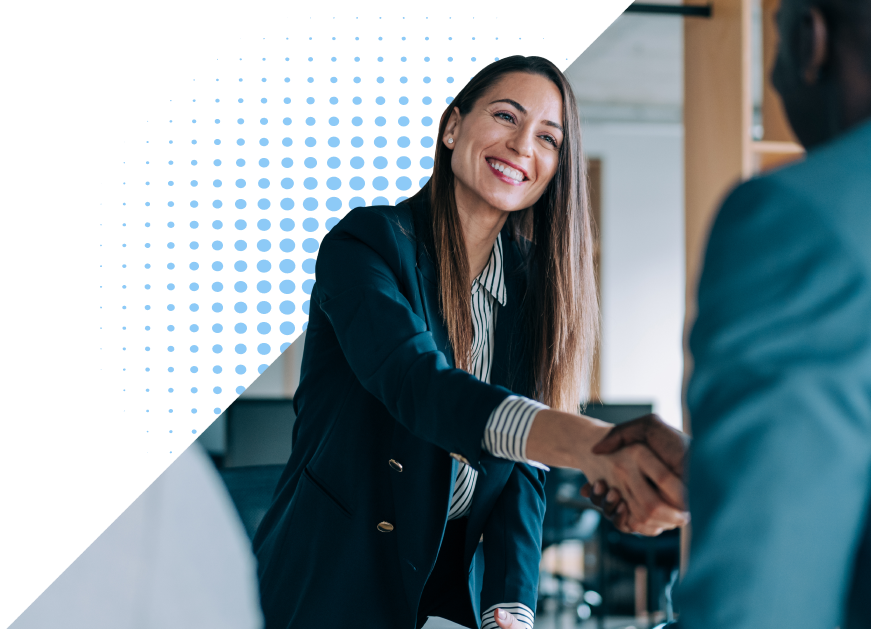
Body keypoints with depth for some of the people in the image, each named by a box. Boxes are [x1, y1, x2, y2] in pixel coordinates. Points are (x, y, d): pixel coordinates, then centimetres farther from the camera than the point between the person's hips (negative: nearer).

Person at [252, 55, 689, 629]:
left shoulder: (534, 288, 3)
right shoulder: (368, 242, -13)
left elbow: (523, 468, -2)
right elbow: (417, 383, -31)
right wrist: (593, 443, -47)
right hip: (334, 581, -4)